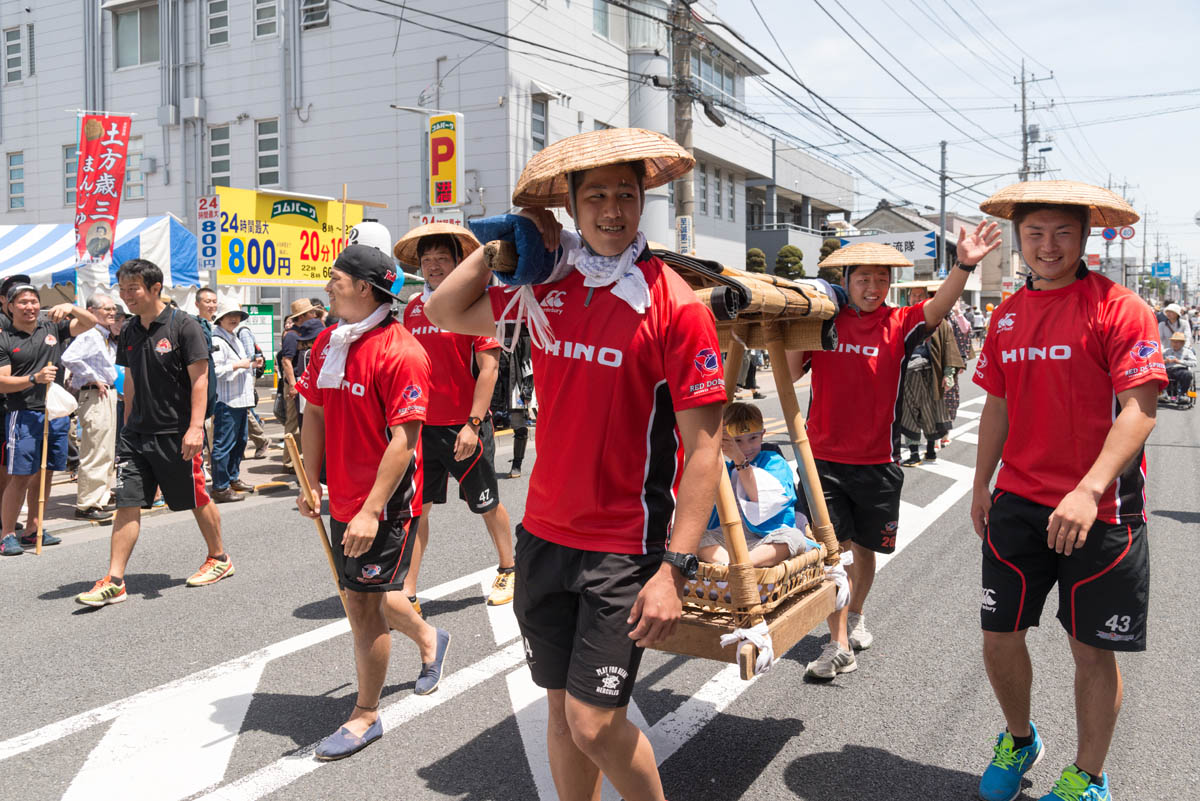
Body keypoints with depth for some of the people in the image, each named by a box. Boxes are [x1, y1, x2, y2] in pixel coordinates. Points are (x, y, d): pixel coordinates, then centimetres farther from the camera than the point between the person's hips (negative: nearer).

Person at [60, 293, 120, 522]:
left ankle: (100, 500, 24)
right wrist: (93, 379, -21)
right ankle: (87, 505, -1)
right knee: (95, 453, -7)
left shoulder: (108, 337, 15)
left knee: (107, 453, 15)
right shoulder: (89, 335, -14)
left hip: (109, 394, 10)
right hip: (95, 397, -10)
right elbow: (69, 358, -30)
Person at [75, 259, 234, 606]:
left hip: (177, 433, -5)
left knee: (198, 499, 8)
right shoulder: (129, 332, 10)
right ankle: (114, 581, 4)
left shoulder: (183, 325, -9)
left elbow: (199, 379, -13)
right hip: (137, 433, 6)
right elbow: (131, 382, 18)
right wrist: (128, 427, 17)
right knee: (127, 503, 1)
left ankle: (219, 558, 28)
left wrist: (195, 427, -20)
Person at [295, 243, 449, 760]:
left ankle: (365, 717, 18)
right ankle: (428, 639, 46)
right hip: (344, 501, 8)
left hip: (385, 504, -8)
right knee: (363, 600, 17)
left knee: (365, 606, 0)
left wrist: (372, 510, -24)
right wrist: (311, 483, 9)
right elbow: (316, 413, 15)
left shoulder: (400, 352, -18)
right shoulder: (327, 342, 7)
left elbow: (402, 438, -21)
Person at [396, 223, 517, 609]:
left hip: (465, 427, -4)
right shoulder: (413, 308, 8)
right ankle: (406, 592, 12)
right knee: (416, 505, 5)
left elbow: (489, 367, -13)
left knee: (486, 504, 12)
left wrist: (473, 424, -17)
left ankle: (508, 571, 33)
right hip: (423, 426, 5)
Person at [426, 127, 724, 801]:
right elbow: (446, 311, 17)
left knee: (595, 725, -3)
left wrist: (674, 569, -19)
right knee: (562, 711, 15)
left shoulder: (675, 304, -12)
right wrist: (510, 237, 6)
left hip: (625, 547, -5)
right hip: (545, 534, 5)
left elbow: (704, 445, -14)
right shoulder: (547, 285, 3)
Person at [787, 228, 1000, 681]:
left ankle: (855, 616, 41)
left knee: (864, 548, 16)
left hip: (877, 462, 1)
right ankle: (840, 646, 5)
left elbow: (938, 307, -21)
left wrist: (964, 265, -38)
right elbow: (792, 373, 0)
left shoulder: (899, 324, -3)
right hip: (824, 458, -1)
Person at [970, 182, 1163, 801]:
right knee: (999, 634, 9)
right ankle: (1018, 740, 37)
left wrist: (1089, 491, -26)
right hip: (1017, 502, 5)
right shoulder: (1008, 314, 9)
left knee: (1093, 648, 7)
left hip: (1099, 509, -5)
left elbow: (1139, 409, -16)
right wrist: (981, 484, 12)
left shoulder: (1118, 308, -9)